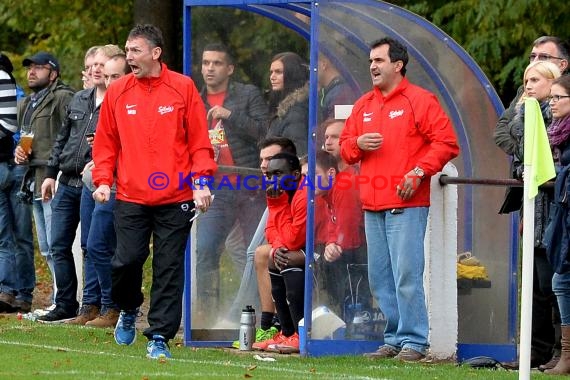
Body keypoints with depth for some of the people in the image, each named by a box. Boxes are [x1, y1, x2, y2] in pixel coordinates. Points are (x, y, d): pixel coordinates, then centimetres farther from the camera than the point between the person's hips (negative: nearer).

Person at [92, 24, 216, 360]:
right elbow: (106, 142, 11)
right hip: (130, 197, 1)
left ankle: (160, 337, 5)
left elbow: (200, 140, 1)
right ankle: (129, 310, 27)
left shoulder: (183, 88, 1)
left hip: (176, 198, -1)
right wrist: (103, 180, 0)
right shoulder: (118, 92, 6)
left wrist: (201, 181, -8)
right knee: (127, 260, -3)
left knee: (169, 268, -1)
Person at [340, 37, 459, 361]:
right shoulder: (364, 105, 19)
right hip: (372, 206, 7)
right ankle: (394, 338, 13)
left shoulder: (420, 100, -2)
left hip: (407, 204, -7)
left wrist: (419, 171, -15)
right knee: (380, 278, 6)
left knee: (406, 274, -11)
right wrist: (358, 144, 0)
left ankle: (414, 342, -9)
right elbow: (345, 147, 23)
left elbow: (446, 142, -7)